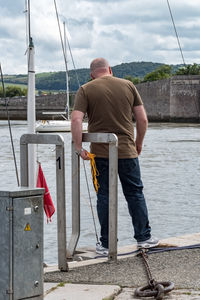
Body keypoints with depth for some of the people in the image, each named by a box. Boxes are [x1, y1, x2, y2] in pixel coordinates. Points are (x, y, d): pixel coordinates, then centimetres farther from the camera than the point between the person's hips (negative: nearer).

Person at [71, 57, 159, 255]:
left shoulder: (86, 90, -1)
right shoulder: (128, 86, 5)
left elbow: (76, 120, -14)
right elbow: (142, 119, 4)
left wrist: (78, 147, -8)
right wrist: (138, 143, 16)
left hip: (101, 153, -1)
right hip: (127, 151, 1)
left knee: (104, 197, 5)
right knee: (135, 194, 13)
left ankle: (106, 244, 9)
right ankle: (143, 237, 18)